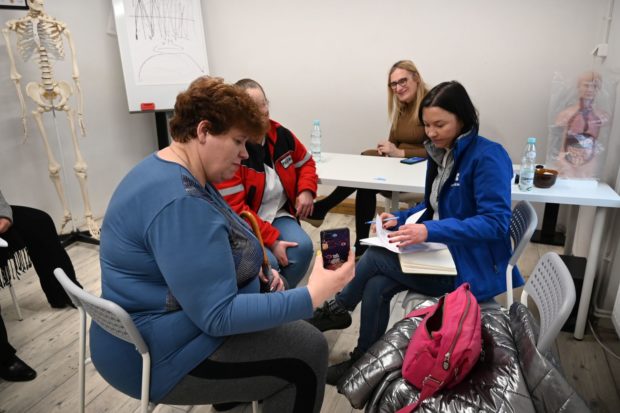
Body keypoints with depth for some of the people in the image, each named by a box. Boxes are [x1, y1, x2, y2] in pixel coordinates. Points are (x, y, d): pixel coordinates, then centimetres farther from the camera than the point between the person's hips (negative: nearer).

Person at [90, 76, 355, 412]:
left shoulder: (179, 175, 4)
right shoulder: (179, 202, -30)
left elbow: (207, 251, 15)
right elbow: (218, 316, -30)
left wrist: (253, 269, -1)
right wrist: (311, 297, -30)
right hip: (161, 353, -10)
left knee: (285, 318, 18)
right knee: (306, 350, -8)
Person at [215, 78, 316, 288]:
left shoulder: (280, 134, 0)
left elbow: (306, 162, 18)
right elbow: (234, 209, -21)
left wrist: (306, 190, -3)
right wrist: (272, 240, -24)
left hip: (277, 215, 5)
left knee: (303, 248, -22)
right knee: (267, 262, -30)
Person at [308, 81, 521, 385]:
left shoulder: (488, 156, -17)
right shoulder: (441, 153, 7)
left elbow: (495, 222, -25)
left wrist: (429, 232, -35)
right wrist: (400, 219, -2)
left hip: (471, 267, -7)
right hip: (443, 252, 7)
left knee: (375, 257, -17)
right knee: (376, 286, -16)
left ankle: (337, 310, 8)